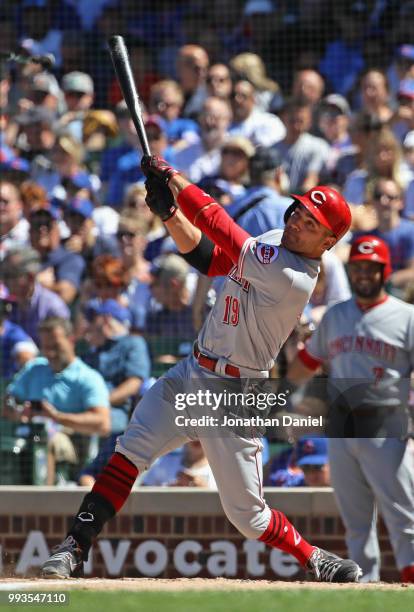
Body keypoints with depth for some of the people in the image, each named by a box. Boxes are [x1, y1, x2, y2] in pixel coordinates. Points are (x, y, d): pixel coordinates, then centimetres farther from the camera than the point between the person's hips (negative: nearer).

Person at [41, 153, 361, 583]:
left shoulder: (294, 281, -22)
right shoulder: (272, 242, 6)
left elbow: (224, 230, -23)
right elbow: (204, 255, 10)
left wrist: (171, 177, -17)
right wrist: (169, 211, -8)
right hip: (191, 375, 7)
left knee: (246, 514, -1)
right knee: (129, 452, -12)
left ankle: (317, 562, 21)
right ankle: (76, 548, -13)